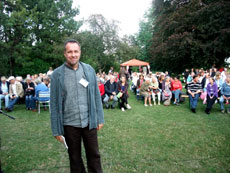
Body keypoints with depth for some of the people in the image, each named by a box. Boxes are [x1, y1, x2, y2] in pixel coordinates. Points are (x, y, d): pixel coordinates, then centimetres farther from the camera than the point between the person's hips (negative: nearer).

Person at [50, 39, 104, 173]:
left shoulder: (89, 70, -1)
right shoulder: (57, 74, -5)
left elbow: (96, 96, 3)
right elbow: (54, 103, -4)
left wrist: (100, 118, 2)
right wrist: (56, 129, -4)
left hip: (89, 122, 1)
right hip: (69, 124, -1)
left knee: (94, 156, 14)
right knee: (75, 158, 17)